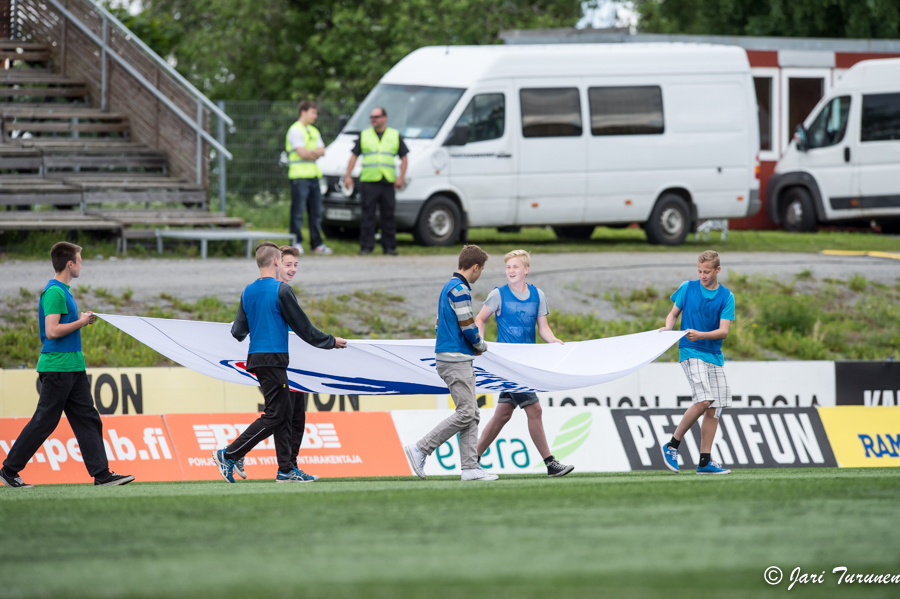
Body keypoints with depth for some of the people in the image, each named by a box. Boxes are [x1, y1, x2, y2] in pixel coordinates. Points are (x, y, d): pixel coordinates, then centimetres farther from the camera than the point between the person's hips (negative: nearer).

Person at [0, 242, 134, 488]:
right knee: (44, 422, -3)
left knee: (88, 420, 5)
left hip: (73, 367, 10)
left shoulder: (63, 291, 15)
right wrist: (81, 322, -13)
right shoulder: (54, 292, -15)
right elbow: (52, 331, -22)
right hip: (57, 366, -10)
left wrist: (81, 319, 11)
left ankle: (102, 474, 3)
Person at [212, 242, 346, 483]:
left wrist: (235, 330, 37)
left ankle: (286, 470, 9)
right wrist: (330, 342, 5)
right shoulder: (281, 290, -11)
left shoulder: (248, 292, 11)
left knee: (284, 414, 11)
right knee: (274, 416, -6)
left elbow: (238, 332, 12)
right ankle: (228, 455, -11)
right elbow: (303, 327, -8)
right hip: (273, 358, -8)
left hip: (256, 358, 8)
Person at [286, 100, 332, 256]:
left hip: (313, 175, 8)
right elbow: (302, 153, -15)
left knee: (316, 211, 7)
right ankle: (296, 243, -3)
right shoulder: (295, 131, -7)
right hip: (299, 176, -8)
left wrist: (310, 152, -9)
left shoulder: (313, 131, 19)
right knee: (298, 211, -6)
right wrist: (315, 152, 2)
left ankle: (316, 244, 10)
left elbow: (322, 152, 10)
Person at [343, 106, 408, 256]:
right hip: (368, 182, 0)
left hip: (388, 182, 0)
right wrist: (348, 176, 4)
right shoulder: (364, 136, 13)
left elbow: (404, 158, 11)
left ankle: (389, 247, 8)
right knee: (368, 216, -4)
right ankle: (366, 246, -2)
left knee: (388, 216, 3)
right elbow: (354, 156, 13)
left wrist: (401, 177, -1)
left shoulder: (395, 136, 11)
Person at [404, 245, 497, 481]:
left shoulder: (450, 287, 17)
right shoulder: (460, 289, -14)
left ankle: (470, 467, 3)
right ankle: (420, 450, -9)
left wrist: (472, 345, 14)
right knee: (465, 413, -12)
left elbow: (440, 324, 24)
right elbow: (468, 327, -18)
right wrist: (481, 345, 3)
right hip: (456, 358, -10)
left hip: (458, 360, 10)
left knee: (472, 414, 7)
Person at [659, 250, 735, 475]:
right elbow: (673, 313, 11)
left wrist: (700, 335, -22)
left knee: (714, 408, 0)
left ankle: (705, 462, 6)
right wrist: (668, 327, -10)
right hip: (690, 352, -4)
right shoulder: (687, 288, 2)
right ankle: (672, 446, -8)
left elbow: (724, 331, -5)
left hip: (714, 355, 4)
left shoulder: (726, 296, 3)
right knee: (704, 400, -20)